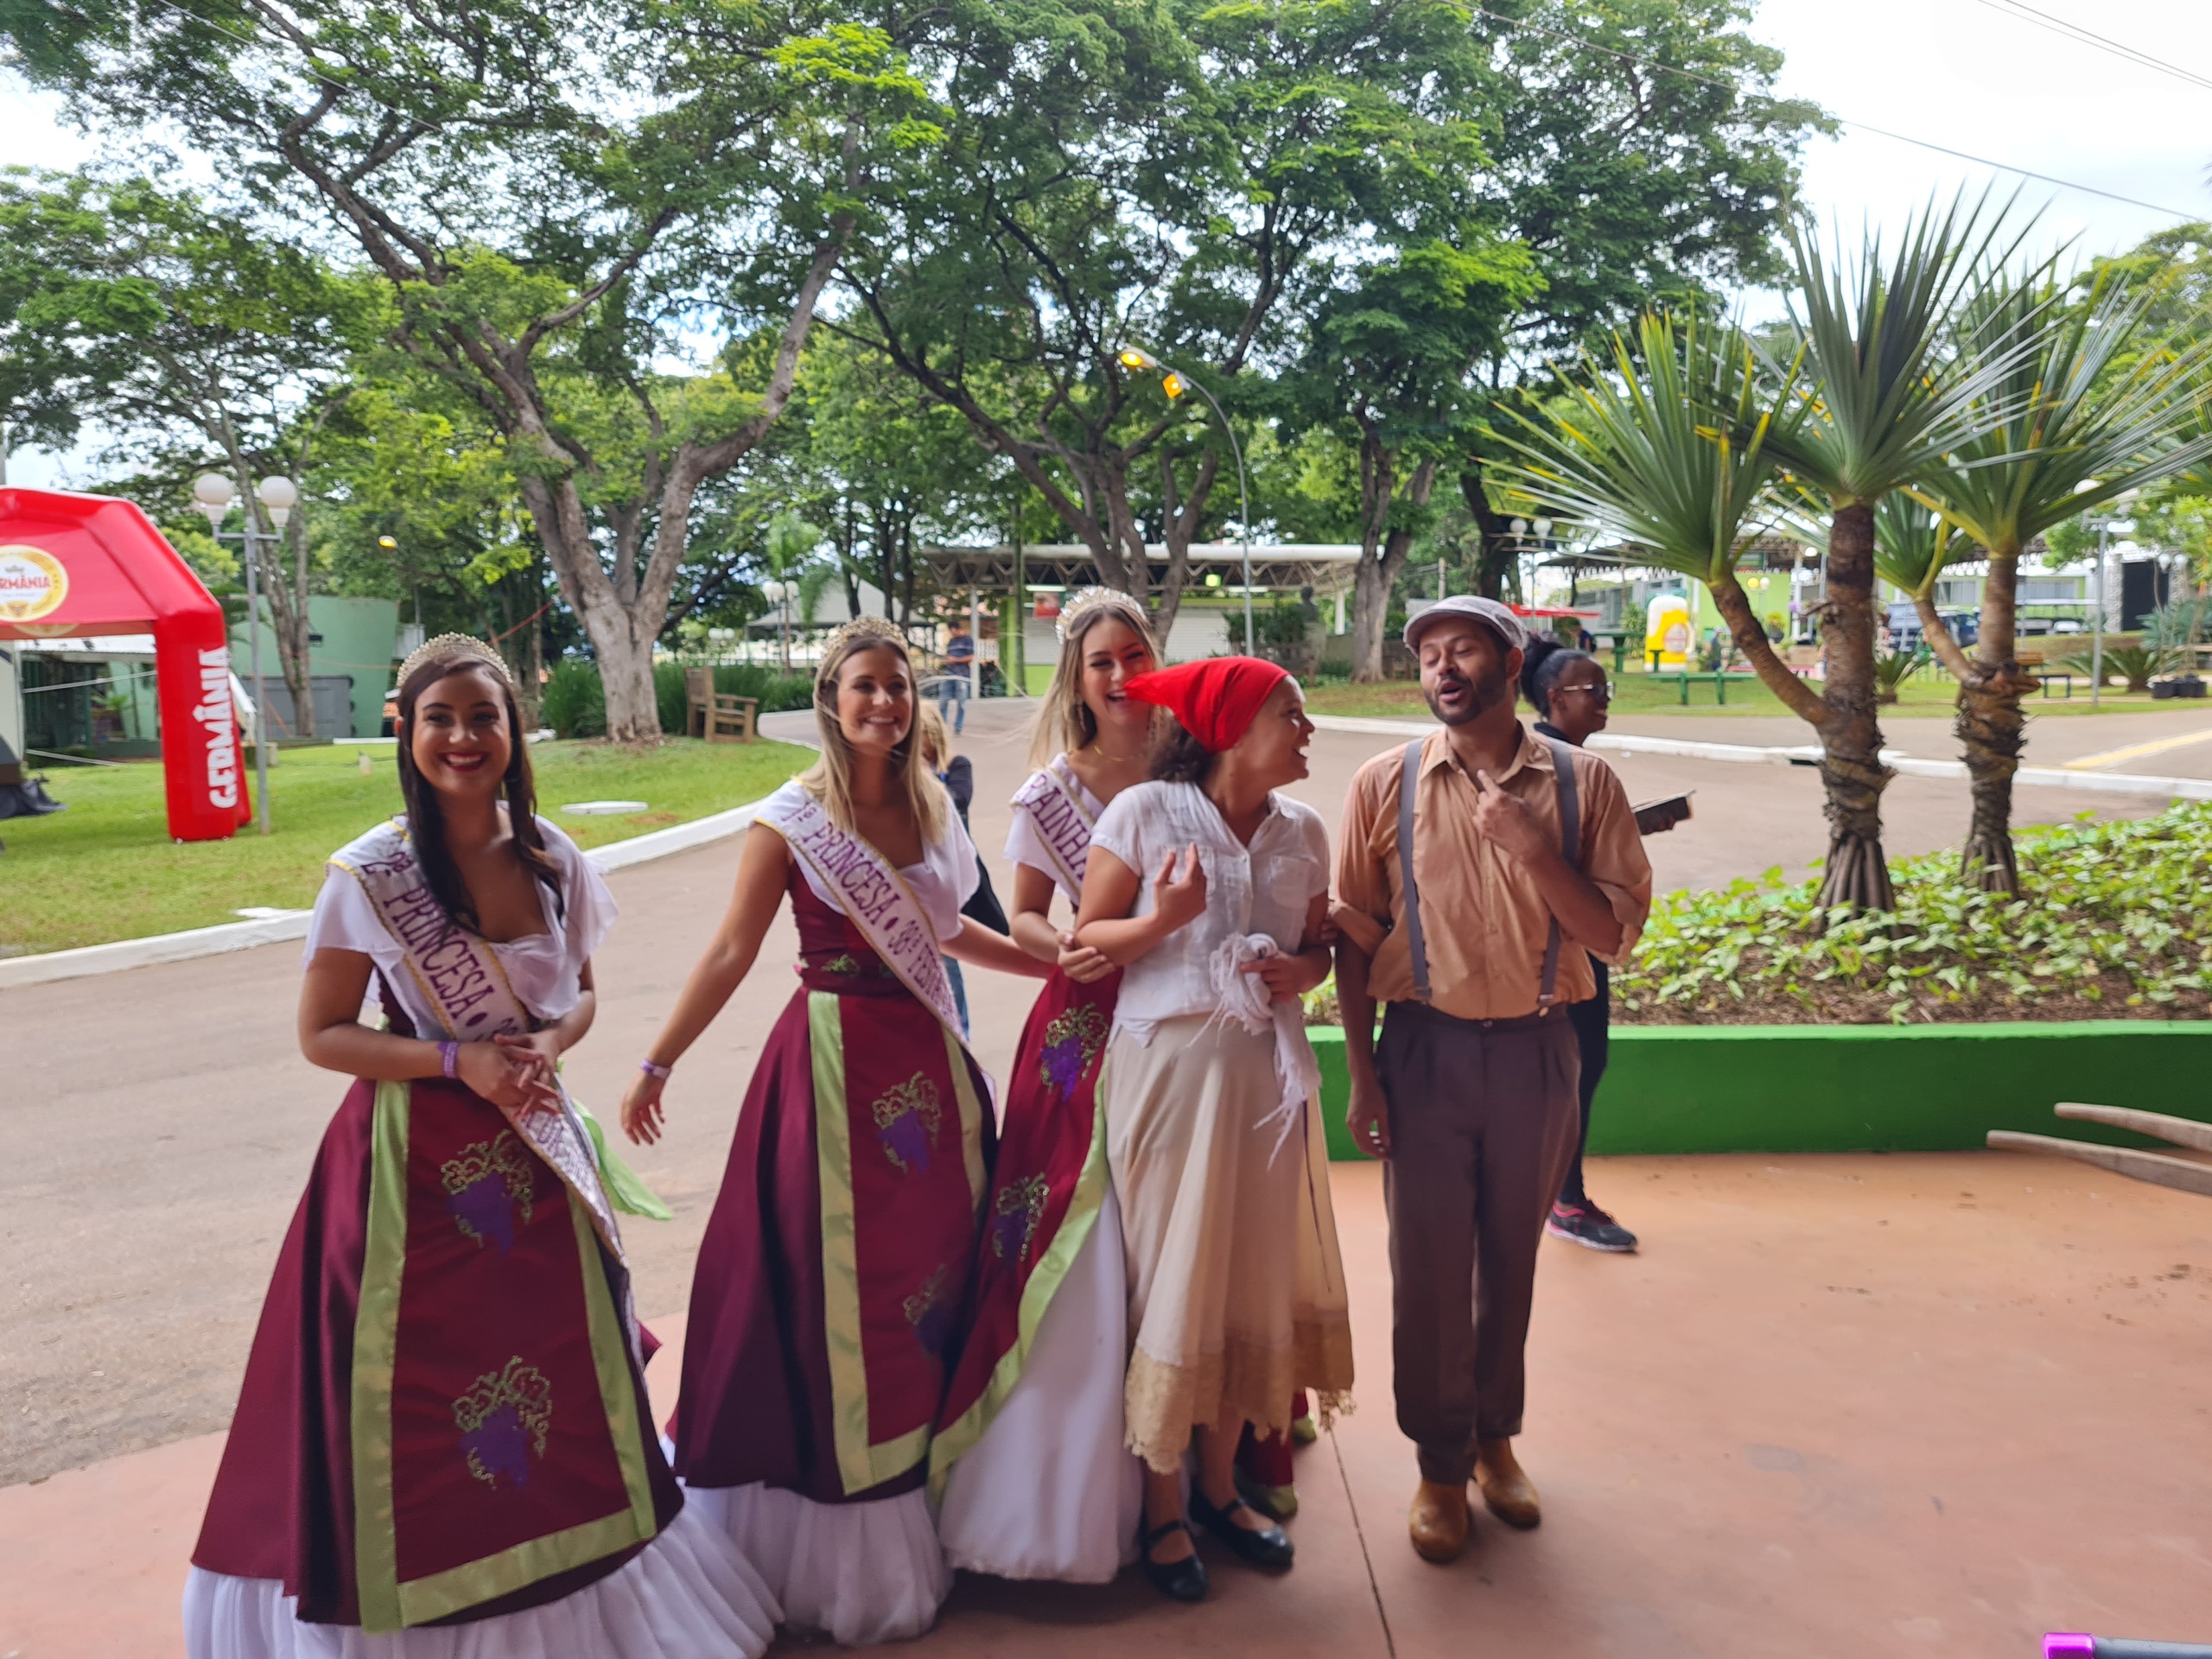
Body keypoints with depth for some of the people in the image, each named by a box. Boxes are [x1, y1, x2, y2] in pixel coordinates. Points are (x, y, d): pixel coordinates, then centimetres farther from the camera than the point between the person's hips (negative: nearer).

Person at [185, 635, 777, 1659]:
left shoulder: (554, 860, -2)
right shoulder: (370, 873, -13)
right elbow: (320, 1035, -7)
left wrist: (549, 1044, -11)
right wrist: (457, 1059, -18)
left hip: (537, 1148, 4)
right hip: (416, 1159, -4)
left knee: (565, 1393, 15)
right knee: (424, 1402, 6)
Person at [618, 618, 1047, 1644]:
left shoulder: (931, 805, 6)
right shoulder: (791, 819, -8)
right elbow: (730, 952, -8)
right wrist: (657, 1066, -10)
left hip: (931, 1061, 5)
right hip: (836, 1063, -5)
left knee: (936, 1268, 11)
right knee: (834, 1284, 3)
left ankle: (924, 1508, 28)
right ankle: (842, 1530, 19)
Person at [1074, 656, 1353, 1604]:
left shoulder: (1302, 830, 3)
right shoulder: (1144, 812, -9)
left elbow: (1318, 944, 13)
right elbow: (1085, 938, -6)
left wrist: (1301, 970, -9)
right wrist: (1164, 918, -23)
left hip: (1265, 1071, 5)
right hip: (1168, 1067, -4)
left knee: (1254, 1278, 12)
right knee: (1171, 1282, 4)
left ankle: (1218, 1484, 33)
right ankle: (1161, 1505, 23)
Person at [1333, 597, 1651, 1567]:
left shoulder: (1581, 783, -3)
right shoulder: (1386, 784, -4)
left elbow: (1615, 933, -6)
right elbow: (1354, 936, -1)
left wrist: (1534, 851, -21)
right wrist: (1361, 1074, -3)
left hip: (1536, 1049, 1)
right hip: (1426, 1048, -1)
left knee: (1510, 1259, 15)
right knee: (1429, 1267, 7)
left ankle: (1495, 1437, 37)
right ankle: (1440, 1464, 27)